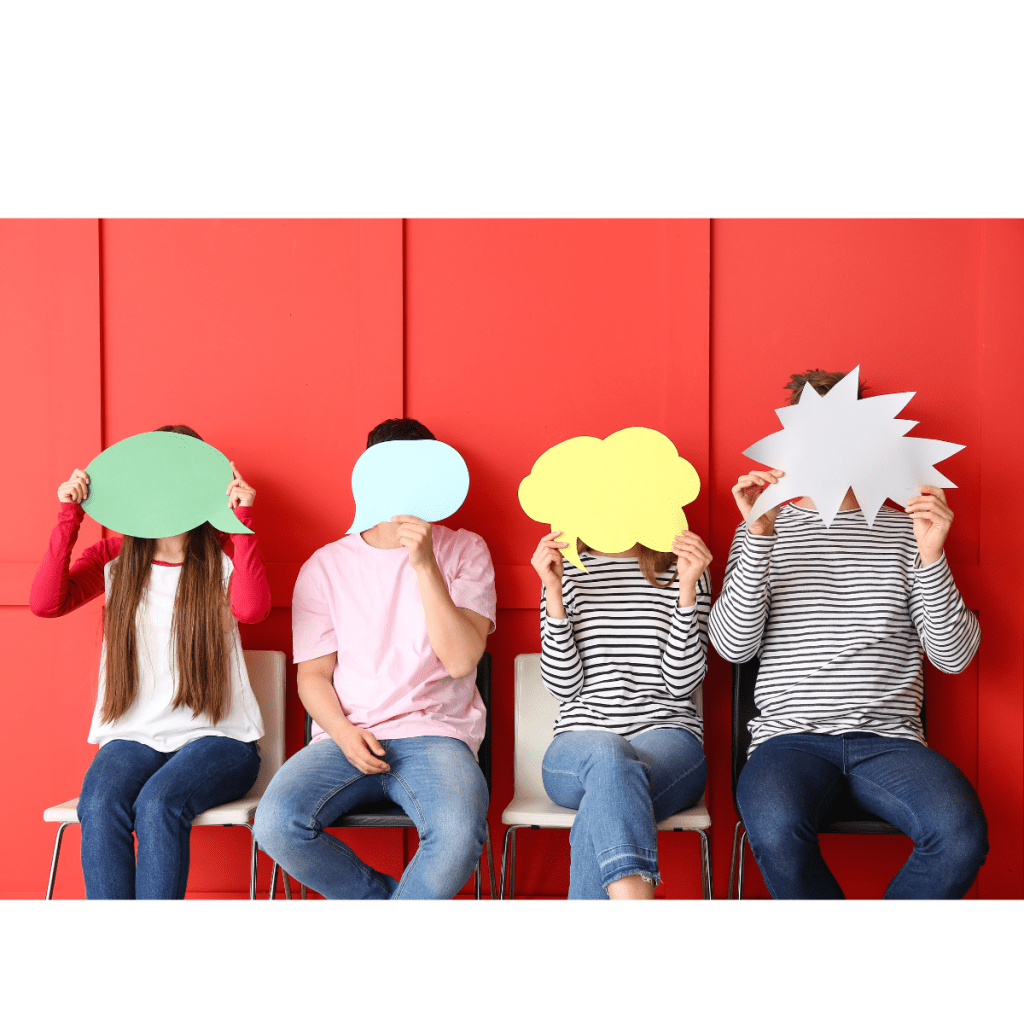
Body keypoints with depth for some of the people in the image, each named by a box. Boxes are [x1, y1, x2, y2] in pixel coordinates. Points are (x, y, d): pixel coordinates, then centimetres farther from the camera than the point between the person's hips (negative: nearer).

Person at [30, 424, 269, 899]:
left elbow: (251, 608, -17)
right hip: (132, 736, 2)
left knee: (158, 803, -32)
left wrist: (241, 520, -18)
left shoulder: (224, 555, 6)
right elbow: (45, 602, -5)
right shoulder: (114, 557, 11)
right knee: (99, 807, -30)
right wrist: (69, 518, -9)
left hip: (215, 736, -2)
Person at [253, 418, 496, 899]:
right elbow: (313, 675, 9)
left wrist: (425, 564, -15)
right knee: (276, 823, -28)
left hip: (435, 735, -2)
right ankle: (399, 901, -1)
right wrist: (344, 733, -12)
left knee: (459, 836, -34)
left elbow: (460, 660, -6)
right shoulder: (326, 565, 11)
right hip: (346, 738, 2)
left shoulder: (464, 550, 7)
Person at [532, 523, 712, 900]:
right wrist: (554, 593, -8)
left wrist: (687, 588, -10)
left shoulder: (682, 568, 11)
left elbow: (682, 682, -1)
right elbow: (563, 686, 1)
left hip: (668, 736, 0)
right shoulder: (566, 570, 12)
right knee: (606, 756, -39)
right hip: (580, 740, 0)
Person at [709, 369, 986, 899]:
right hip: (790, 735, -1)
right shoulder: (762, 532, 12)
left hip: (887, 737, 1)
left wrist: (931, 557, -10)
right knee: (776, 831, -34)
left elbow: (954, 655, 4)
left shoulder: (904, 529, 14)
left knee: (961, 835, -29)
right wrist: (760, 537, -14)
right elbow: (733, 645, -4)